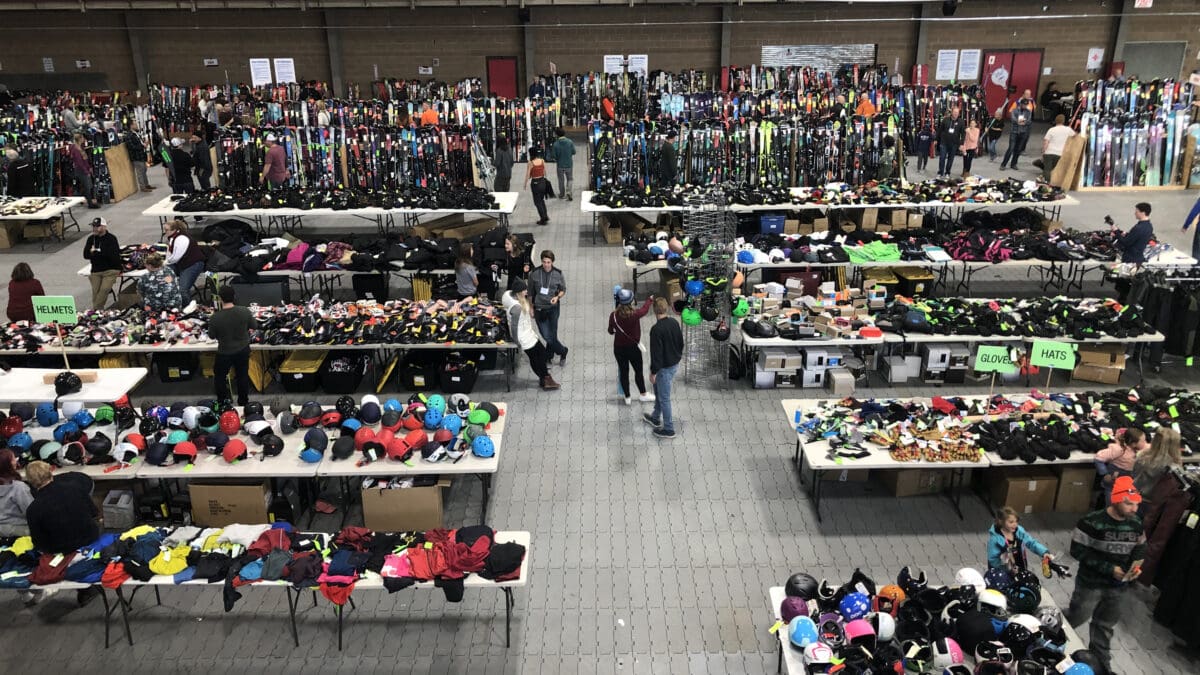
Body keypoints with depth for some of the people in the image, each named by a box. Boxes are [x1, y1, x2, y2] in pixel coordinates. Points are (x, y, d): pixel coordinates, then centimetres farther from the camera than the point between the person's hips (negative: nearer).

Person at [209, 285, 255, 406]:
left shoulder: (215, 317, -27)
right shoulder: (245, 312, -21)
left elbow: (212, 335, -10)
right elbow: (252, 327, -3)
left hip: (225, 353, -2)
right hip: (243, 350, 2)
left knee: (220, 376, 25)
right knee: (243, 376, 23)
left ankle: (222, 402, 40)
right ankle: (243, 402, 39)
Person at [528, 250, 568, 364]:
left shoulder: (558, 274, -7)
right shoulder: (534, 274, -7)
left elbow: (563, 290, 6)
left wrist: (557, 297, -15)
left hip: (553, 308, 0)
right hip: (539, 308, 0)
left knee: (552, 335, 4)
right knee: (546, 335, -2)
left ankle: (548, 356, 28)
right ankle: (562, 351, 22)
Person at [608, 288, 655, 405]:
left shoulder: (613, 315, -14)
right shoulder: (634, 315, -23)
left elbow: (610, 331, 3)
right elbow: (644, 309, 0)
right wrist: (650, 299, 20)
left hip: (618, 348, 3)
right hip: (633, 348, -3)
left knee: (623, 372, 16)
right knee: (638, 371, 18)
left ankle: (627, 397, 29)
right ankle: (643, 395, 34)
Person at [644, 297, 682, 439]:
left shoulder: (657, 329, -27)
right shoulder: (674, 322, -3)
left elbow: (656, 353, -23)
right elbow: (681, 342, 9)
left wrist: (653, 372, -13)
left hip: (664, 368, -8)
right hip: (674, 364, 8)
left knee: (664, 398, 6)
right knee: (658, 390, 27)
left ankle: (669, 429, 16)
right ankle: (656, 417, 44)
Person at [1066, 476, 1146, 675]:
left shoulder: (1136, 524, -4)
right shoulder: (1092, 522, -23)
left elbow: (1140, 548, 11)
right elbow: (1078, 550, -21)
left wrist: (1136, 564, -10)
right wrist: (1109, 568, -24)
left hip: (1118, 586, 5)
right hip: (1091, 584, -5)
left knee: (1105, 625, 19)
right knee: (1076, 618, 11)